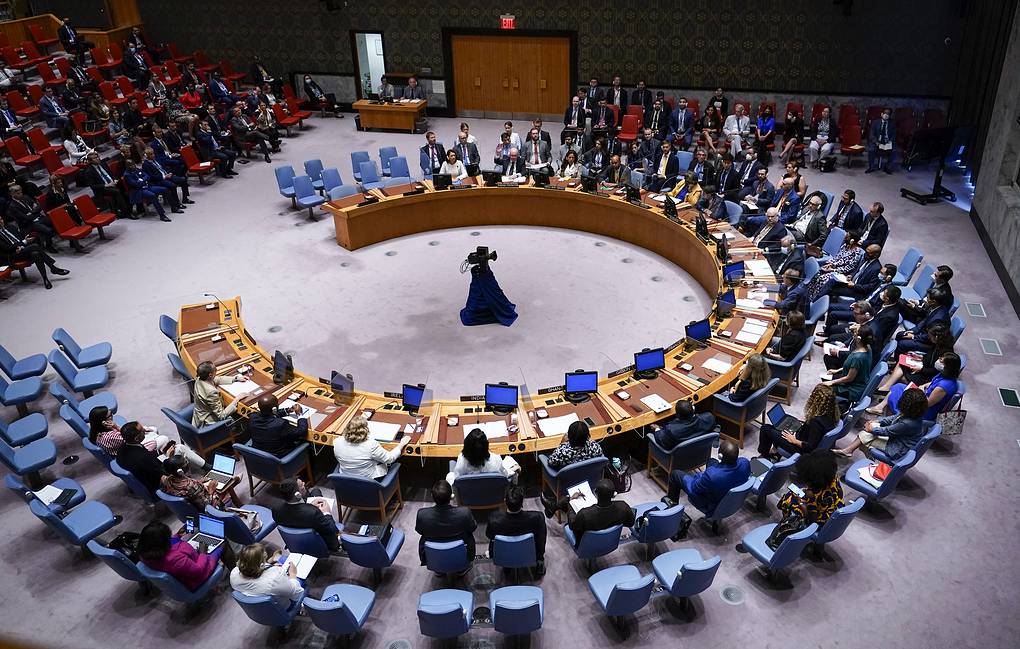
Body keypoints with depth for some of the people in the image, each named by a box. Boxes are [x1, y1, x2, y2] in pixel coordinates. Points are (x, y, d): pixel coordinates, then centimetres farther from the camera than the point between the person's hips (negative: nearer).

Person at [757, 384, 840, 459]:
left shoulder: (816, 422, -35)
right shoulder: (830, 415, -9)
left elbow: (810, 447, -29)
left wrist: (794, 440, -17)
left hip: (800, 448, -9)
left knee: (765, 428, -1)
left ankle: (764, 455, 20)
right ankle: (776, 453, 29)